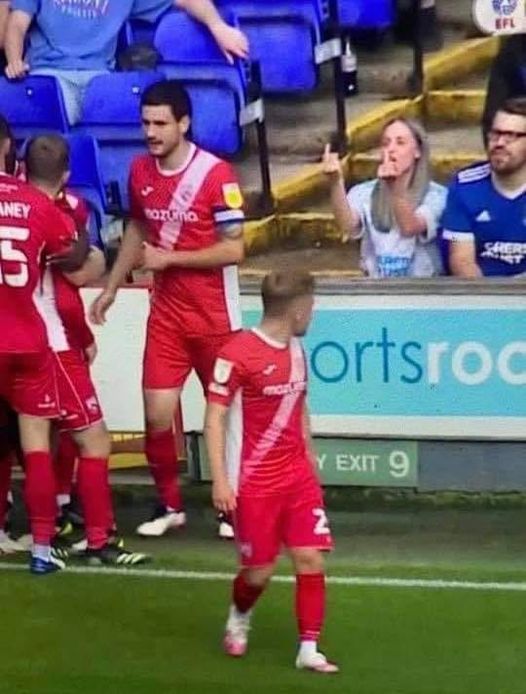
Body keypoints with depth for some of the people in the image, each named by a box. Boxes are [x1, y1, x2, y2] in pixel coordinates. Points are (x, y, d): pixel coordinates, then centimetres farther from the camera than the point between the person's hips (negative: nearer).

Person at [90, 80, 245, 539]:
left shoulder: (216, 173, -15)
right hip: (166, 312, 4)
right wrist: (111, 288, 18)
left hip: (215, 315, -4)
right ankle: (169, 505, 18)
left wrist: (169, 258, -15)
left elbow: (234, 249, -16)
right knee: (157, 413, -1)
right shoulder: (140, 171, 2)